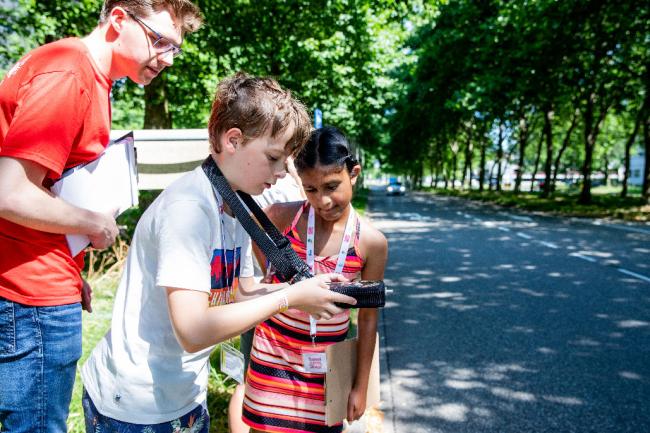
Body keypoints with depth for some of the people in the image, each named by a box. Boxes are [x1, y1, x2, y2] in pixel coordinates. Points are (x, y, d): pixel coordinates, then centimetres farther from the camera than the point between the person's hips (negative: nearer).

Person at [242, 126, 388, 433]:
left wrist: (361, 385, 3)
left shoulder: (372, 243, -11)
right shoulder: (282, 217, -14)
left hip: (328, 362, 1)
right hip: (274, 353, 0)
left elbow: (368, 317, -3)